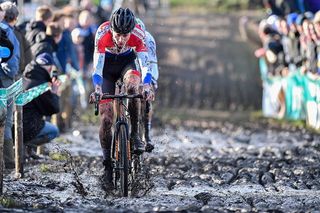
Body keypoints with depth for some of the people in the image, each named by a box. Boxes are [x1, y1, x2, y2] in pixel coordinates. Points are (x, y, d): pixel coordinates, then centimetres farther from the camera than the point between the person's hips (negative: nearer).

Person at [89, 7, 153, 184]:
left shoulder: (138, 34, -31)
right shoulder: (102, 33, -33)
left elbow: (146, 63, -34)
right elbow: (97, 65, -35)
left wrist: (147, 86, -50)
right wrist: (97, 89, -50)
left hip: (127, 62, 0)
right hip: (107, 65, 0)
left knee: (132, 85, -35)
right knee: (106, 118, -9)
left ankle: (135, 134, -20)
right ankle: (107, 163, 3)